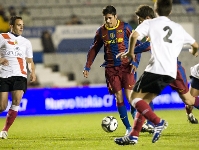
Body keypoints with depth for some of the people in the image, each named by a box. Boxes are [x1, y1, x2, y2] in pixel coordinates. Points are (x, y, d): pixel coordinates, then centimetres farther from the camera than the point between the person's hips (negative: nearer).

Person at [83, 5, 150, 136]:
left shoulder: (125, 27, -2)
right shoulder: (101, 32, 7)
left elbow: (136, 44, 0)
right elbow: (94, 50, 15)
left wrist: (135, 61, -11)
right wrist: (87, 67, 9)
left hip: (126, 66, -3)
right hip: (111, 69, 3)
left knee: (129, 95, -13)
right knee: (119, 97, -2)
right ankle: (128, 127, 5)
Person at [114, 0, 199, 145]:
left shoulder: (150, 23, 5)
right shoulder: (178, 28, 21)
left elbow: (134, 35, -13)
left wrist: (130, 52, 4)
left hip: (156, 69, -6)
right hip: (171, 73, 6)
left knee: (134, 98, 0)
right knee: (145, 101, 14)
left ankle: (158, 122, -19)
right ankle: (133, 136, 7)